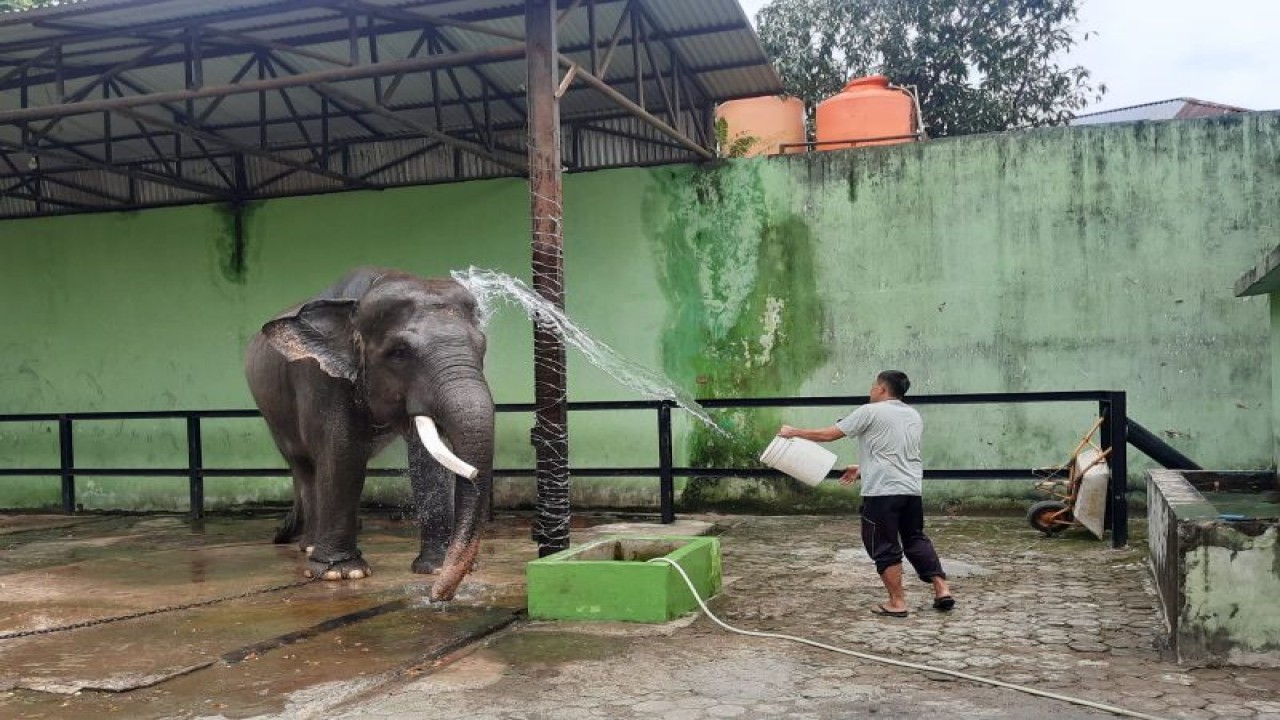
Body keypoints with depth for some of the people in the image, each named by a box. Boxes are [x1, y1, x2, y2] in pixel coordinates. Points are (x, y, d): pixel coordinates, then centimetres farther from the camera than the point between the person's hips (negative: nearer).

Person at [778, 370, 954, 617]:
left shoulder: (870, 412, -7)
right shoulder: (914, 416, 16)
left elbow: (828, 434, -6)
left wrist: (794, 432, 6)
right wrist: (863, 469, 32)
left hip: (883, 492, -7)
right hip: (912, 490, 7)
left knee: (885, 548, 3)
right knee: (916, 540, 19)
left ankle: (897, 602, 7)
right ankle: (942, 589, 12)